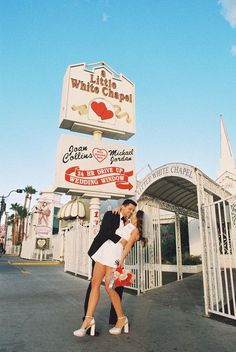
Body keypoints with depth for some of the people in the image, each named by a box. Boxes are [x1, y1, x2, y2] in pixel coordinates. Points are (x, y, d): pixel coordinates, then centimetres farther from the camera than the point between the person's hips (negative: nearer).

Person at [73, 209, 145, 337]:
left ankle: (121, 319, 8)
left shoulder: (136, 230, 4)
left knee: (109, 288, -11)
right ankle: (88, 319, 0)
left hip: (115, 253, -8)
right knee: (95, 283, -2)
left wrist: (121, 261, -18)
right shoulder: (127, 225, 25)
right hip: (104, 249, 8)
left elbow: (128, 245, -9)